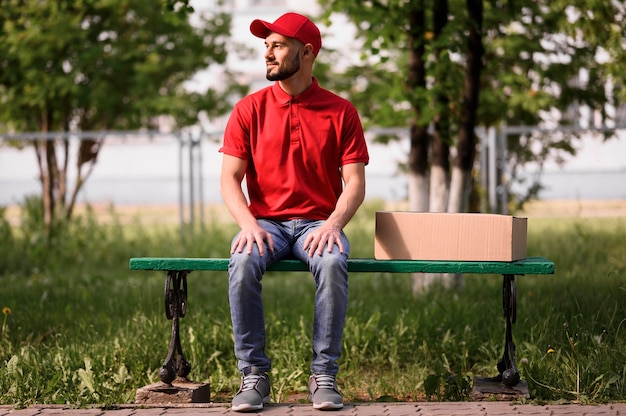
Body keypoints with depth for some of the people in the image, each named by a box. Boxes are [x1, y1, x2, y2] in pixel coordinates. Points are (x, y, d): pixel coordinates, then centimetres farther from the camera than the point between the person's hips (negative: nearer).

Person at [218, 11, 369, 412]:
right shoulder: (249, 109, 7)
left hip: (318, 224, -1)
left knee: (332, 264, -35)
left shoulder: (341, 112, 4)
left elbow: (355, 183, -1)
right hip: (265, 222, 1)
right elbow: (230, 178, 1)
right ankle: (254, 376, -23)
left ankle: (324, 376, -24)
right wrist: (249, 224, -18)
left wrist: (333, 224, -20)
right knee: (243, 263, -33)